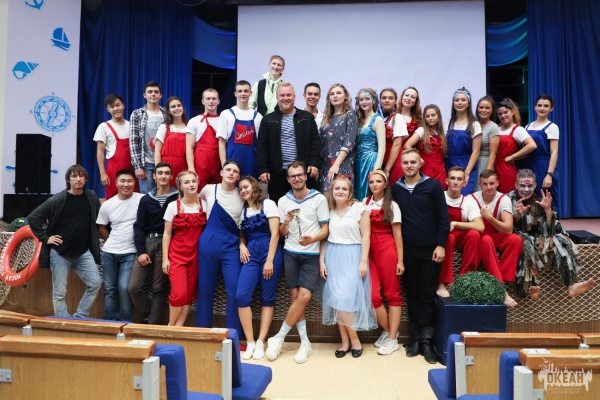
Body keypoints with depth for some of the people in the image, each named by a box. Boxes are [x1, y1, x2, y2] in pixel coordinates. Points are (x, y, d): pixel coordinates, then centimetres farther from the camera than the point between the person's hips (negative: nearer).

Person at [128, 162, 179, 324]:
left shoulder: (177, 198, 1)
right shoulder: (146, 199, 11)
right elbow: (138, 227, 7)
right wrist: (140, 251, -4)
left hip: (166, 245, -3)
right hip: (146, 243, 3)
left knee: (159, 288, 2)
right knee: (133, 287, -2)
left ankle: (154, 325, 13)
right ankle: (149, 314, 20)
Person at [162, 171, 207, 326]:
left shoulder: (203, 205, 3)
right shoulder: (173, 206, -2)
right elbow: (167, 234, -1)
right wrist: (165, 258, -5)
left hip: (196, 255, 3)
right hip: (177, 255, -2)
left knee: (190, 294, 4)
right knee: (179, 293, -11)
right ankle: (170, 327, 12)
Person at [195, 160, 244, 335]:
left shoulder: (242, 196, 3)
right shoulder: (209, 189, 2)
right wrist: (207, 213, 12)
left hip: (231, 246, 0)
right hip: (208, 243, 0)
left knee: (235, 291, -7)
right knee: (205, 290, 7)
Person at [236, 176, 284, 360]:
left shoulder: (268, 204, 0)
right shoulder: (243, 210, 17)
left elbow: (275, 233, -7)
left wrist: (270, 261, -13)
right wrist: (242, 245, -2)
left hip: (269, 252, -4)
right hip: (251, 254, 5)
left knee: (267, 298, 1)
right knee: (241, 296, -10)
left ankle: (261, 342, 8)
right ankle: (250, 342, 0)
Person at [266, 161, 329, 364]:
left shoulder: (319, 199, -2)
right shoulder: (283, 201, 7)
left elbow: (326, 229, -3)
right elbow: (282, 234, 10)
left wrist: (312, 239, -23)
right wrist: (285, 223, -12)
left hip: (312, 255, -2)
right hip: (290, 253, 2)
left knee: (304, 296, -12)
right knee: (295, 296, -1)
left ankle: (279, 338, 3)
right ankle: (305, 343, 10)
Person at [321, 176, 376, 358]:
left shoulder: (359, 208, -3)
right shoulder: (328, 210, 8)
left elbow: (365, 236, -5)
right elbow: (323, 237, 9)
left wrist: (363, 262, -10)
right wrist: (322, 261, 3)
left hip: (352, 256, -3)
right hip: (333, 257, 3)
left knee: (346, 297, -10)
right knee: (337, 299, 1)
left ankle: (353, 339, 9)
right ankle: (347, 340, 14)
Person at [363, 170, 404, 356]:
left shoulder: (392, 205, 4)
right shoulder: (364, 203, 13)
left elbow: (397, 234, 1)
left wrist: (400, 260, -5)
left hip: (387, 250, -3)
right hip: (370, 251, 3)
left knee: (392, 293, 1)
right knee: (373, 295, -4)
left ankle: (392, 339, 7)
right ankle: (386, 331, 17)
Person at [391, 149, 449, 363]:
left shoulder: (433, 185, -2)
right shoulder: (395, 189, 4)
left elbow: (443, 218, -2)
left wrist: (440, 245, -9)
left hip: (430, 249, -2)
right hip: (407, 250, 2)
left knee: (427, 295, 4)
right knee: (412, 294, 9)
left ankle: (426, 340, 11)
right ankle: (417, 337, 19)